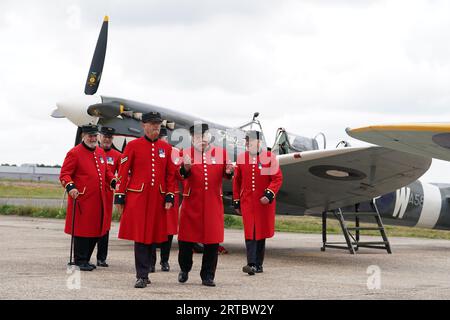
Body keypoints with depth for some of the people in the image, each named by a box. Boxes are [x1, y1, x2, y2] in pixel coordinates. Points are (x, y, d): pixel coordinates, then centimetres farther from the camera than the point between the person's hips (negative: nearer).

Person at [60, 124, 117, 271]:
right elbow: (64, 174, -9)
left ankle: (86, 259, 24)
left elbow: (106, 171, 23)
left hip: (99, 201, 7)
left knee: (96, 231, 12)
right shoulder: (74, 153, -7)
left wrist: (114, 182, 6)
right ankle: (80, 261, 7)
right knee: (82, 231, -2)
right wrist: (70, 186, -26)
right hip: (82, 201, -7)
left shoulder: (100, 152, 15)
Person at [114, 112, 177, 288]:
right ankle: (142, 276, -1)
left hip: (157, 200, 3)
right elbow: (123, 173, 0)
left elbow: (171, 175, 11)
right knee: (140, 237, -6)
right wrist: (120, 198, -3)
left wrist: (169, 197, 3)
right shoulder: (133, 145, 1)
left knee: (152, 236, 8)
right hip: (137, 199, -3)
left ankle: (144, 274, 20)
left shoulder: (166, 148, 10)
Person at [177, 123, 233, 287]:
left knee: (212, 242, 2)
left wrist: (229, 172, -16)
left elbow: (226, 174, 7)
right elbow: (181, 176, -8)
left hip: (213, 204, 1)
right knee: (186, 239, 6)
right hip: (191, 204, -1)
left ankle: (208, 276, 13)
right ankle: (184, 269, 28)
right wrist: (185, 168, -30)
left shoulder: (221, 152, 7)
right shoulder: (186, 153, 2)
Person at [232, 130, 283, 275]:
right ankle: (251, 264, -15)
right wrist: (236, 201, 10)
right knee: (250, 233, -9)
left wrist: (269, 194, -18)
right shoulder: (241, 158, 6)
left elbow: (278, 178, -5)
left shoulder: (269, 157, -2)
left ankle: (258, 264, 18)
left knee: (261, 233, 8)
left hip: (264, 202, -1)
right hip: (247, 202, 1)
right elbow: (236, 181, 12)